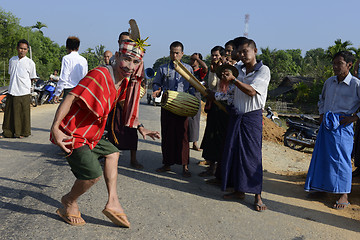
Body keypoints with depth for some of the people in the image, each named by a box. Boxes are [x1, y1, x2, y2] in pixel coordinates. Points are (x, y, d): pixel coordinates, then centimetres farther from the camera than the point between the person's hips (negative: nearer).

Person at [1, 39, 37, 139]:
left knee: (24, 112, 1)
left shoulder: (30, 62, -2)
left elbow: (33, 78, 4)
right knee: (9, 111, 7)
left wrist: (23, 82, 3)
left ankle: (24, 132, 15)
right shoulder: (12, 60, 10)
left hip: (23, 92, -4)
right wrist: (14, 82, 10)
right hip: (12, 91, 4)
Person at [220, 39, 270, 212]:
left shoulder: (263, 70, -6)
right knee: (233, 152, 5)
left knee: (252, 154, -5)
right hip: (236, 114, 5)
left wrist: (233, 79, -22)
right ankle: (239, 190, 18)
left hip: (252, 116, -5)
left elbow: (252, 91, -18)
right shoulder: (237, 69, 9)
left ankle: (257, 196, 3)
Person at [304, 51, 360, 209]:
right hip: (326, 124, 6)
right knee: (321, 156, 10)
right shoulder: (329, 82, 9)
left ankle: (344, 195, 9)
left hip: (343, 126, -6)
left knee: (341, 159, -3)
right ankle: (321, 187, 26)